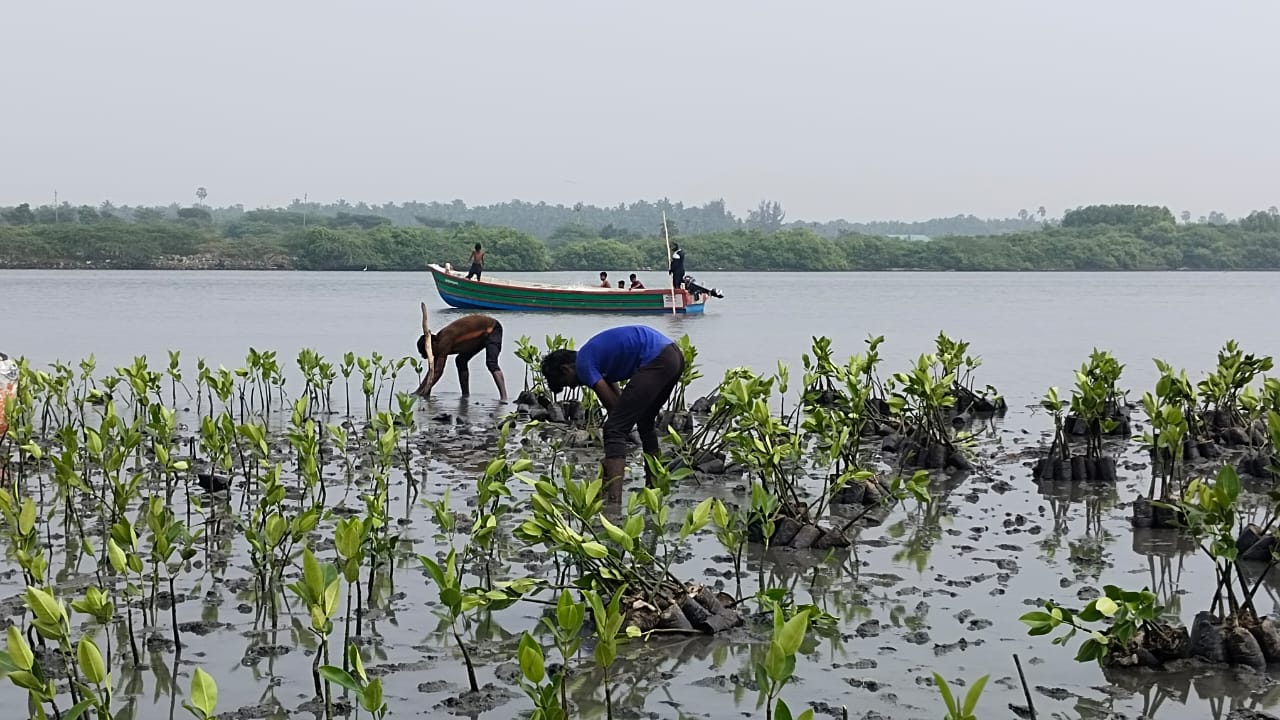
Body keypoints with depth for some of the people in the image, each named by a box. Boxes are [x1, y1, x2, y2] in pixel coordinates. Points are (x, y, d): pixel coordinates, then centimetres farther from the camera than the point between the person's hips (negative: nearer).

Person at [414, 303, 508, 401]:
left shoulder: (445, 341, -29)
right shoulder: (439, 341, -1)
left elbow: (438, 372, -28)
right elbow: (432, 370, 7)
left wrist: (425, 390, -25)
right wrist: (419, 391, 6)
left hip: (492, 329, -10)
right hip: (481, 334, 10)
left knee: (491, 363, -28)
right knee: (461, 361, 8)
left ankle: (504, 398, -38)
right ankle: (465, 395, 13)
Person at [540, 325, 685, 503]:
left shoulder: (583, 364, 0)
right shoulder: (594, 355, 27)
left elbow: (612, 404, -1)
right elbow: (617, 400, 25)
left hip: (656, 360, -10)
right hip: (675, 355, 10)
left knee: (615, 428, -8)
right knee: (645, 424, 29)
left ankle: (614, 501, -18)